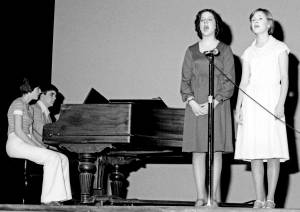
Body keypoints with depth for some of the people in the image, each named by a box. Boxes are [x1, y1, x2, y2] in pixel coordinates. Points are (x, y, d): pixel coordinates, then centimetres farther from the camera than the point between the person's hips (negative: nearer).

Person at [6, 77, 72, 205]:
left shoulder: (28, 107, 23)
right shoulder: (19, 103, -8)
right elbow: (18, 131, -17)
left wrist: (42, 146, 4)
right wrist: (37, 146, -18)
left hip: (26, 143, 9)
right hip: (16, 144, -9)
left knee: (63, 159, -7)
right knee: (53, 158, -27)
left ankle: (58, 196, -13)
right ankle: (48, 199, -25)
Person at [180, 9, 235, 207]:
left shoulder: (225, 50, 5)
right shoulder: (191, 51, 12)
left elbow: (229, 81, -1)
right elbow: (185, 80, 7)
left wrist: (214, 102, -14)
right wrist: (192, 102, -9)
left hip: (218, 105, -2)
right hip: (195, 106, 2)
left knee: (216, 151, -2)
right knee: (198, 151, 0)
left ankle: (213, 197, 1)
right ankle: (201, 196, 3)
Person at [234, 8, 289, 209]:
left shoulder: (279, 48, 6)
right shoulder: (248, 53, 17)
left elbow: (284, 79, 0)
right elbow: (244, 82, 14)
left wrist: (280, 104, -12)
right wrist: (238, 107, 3)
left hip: (271, 100, -4)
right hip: (251, 101, 4)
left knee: (273, 152, -7)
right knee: (254, 154, -1)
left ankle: (270, 199, -3)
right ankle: (259, 199, 3)